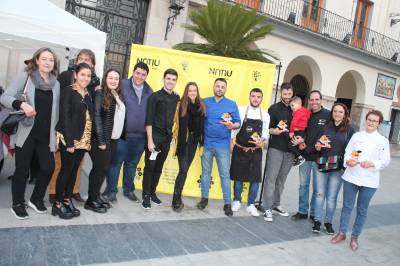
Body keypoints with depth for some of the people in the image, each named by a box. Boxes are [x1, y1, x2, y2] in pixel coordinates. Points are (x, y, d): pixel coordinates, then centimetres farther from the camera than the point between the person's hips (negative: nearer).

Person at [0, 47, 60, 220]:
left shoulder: (56, 83, 9)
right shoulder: (24, 76, -3)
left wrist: (56, 132, 9)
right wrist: (21, 104, -26)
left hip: (46, 135, 4)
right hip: (26, 133, -3)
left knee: (48, 167, 2)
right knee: (22, 169, 5)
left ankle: (36, 199, 24)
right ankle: (17, 204, 23)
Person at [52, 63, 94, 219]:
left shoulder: (88, 94, 13)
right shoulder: (68, 91, -6)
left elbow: (90, 117, 12)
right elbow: (65, 116, -13)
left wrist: (88, 140, 5)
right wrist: (69, 141, -19)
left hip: (83, 139, 6)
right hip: (69, 138, -6)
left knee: (74, 170, 12)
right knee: (66, 170, -1)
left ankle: (67, 200, 23)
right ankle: (57, 204, 11)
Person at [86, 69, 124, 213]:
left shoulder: (118, 96, 12)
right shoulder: (100, 94, -8)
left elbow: (119, 118, 12)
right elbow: (96, 117, -14)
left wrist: (111, 139, 6)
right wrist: (100, 140, -17)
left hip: (113, 139, 6)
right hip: (101, 139, -6)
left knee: (103, 168, 12)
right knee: (100, 169, -1)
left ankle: (96, 196, 24)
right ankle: (91, 200, 11)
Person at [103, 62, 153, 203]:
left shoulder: (149, 91, 7)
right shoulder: (122, 85, -7)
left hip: (140, 135, 4)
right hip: (122, 133, -4)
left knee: (132, 164, 17)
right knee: (116, 162, 5)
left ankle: (128, 189, 31)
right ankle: (111, 190, 19)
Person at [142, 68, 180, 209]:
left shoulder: (177, 98, 7)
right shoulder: (155, 96, -6)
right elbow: (148, 120, -10)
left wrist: (172, 135, 7)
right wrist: (150, 140, -15)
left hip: (167, 139, 4)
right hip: (154, 137, -4)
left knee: (159, 167, 12)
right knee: (150, 167, 1)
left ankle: (152, 192, 26)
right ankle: (146, 195, 12)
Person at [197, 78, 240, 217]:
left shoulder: (232, 104, 2)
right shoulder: (205, 102, 6)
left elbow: (238, 123, 2)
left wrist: (232, 125, -20)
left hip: (223, 145, -1)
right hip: (206, 143, 2)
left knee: (225, 174, 0)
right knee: (205, 172, 11)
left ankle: (227, 203, 9)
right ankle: (204, 198, 25)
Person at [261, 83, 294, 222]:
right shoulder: (274, 108, 1)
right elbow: (267, 128, -1)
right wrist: (274, 131, -22)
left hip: (290, 149, 4)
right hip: (276, 148, -4)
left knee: (281, 179, 11)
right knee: (271, 178, -4)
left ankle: (276, 205, 23)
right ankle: (267, 208, 1)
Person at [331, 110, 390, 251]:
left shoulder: (383, 141, 0)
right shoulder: (356, 136, 5)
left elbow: (385, 161, -4)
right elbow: (347, 152, 5)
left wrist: (372, 164, -23)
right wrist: (348, 161, -16)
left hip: (369, 181, -1)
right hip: (351, 177, 1)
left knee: (362, 210, 10)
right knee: (347, 206, 9)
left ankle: (355, 237, 25)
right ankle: (342, 233, 23)